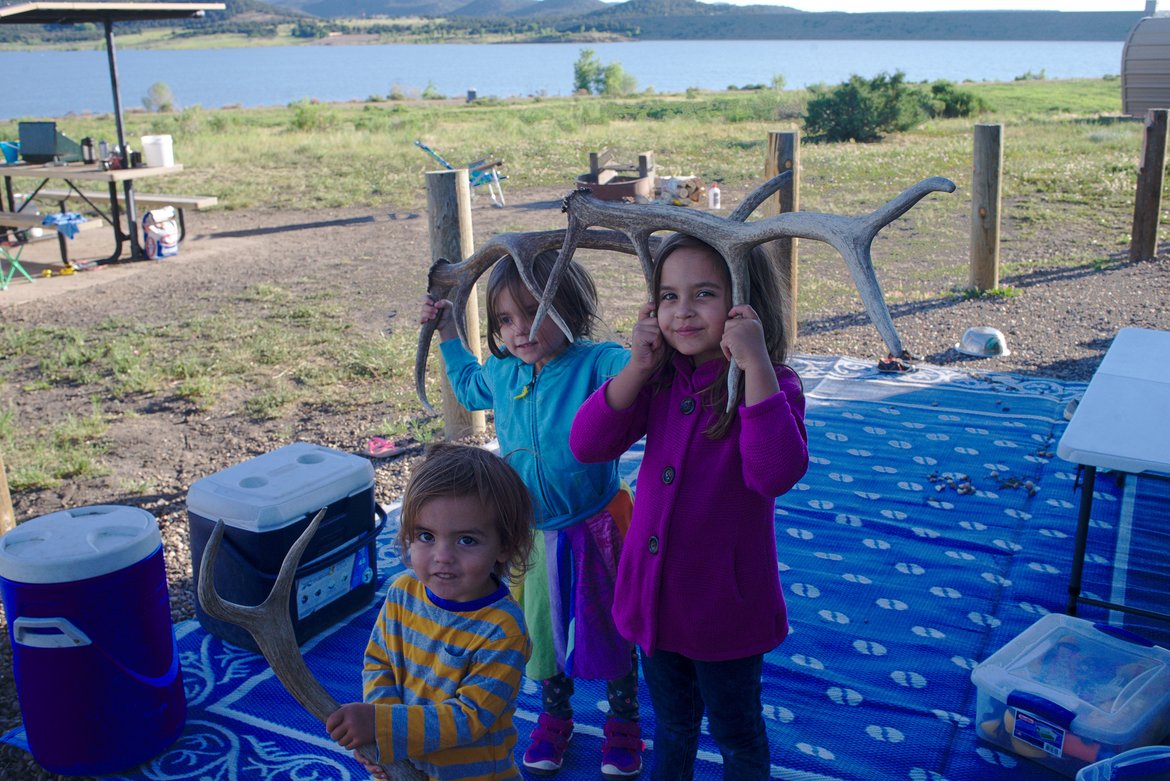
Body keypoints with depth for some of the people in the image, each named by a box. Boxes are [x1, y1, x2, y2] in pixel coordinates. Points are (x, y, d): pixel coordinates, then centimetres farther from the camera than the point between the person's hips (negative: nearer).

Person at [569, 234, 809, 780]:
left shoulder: (771, 385, -18)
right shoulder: (661, 379, -4)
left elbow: (775, 474, -34)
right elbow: (588, 445, -10)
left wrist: (756, 364, -37)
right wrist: (636, 367, -20)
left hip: (724, 602, -4)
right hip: (656, 592, 4)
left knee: (735, 731, 19)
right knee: (672, 721, 27)